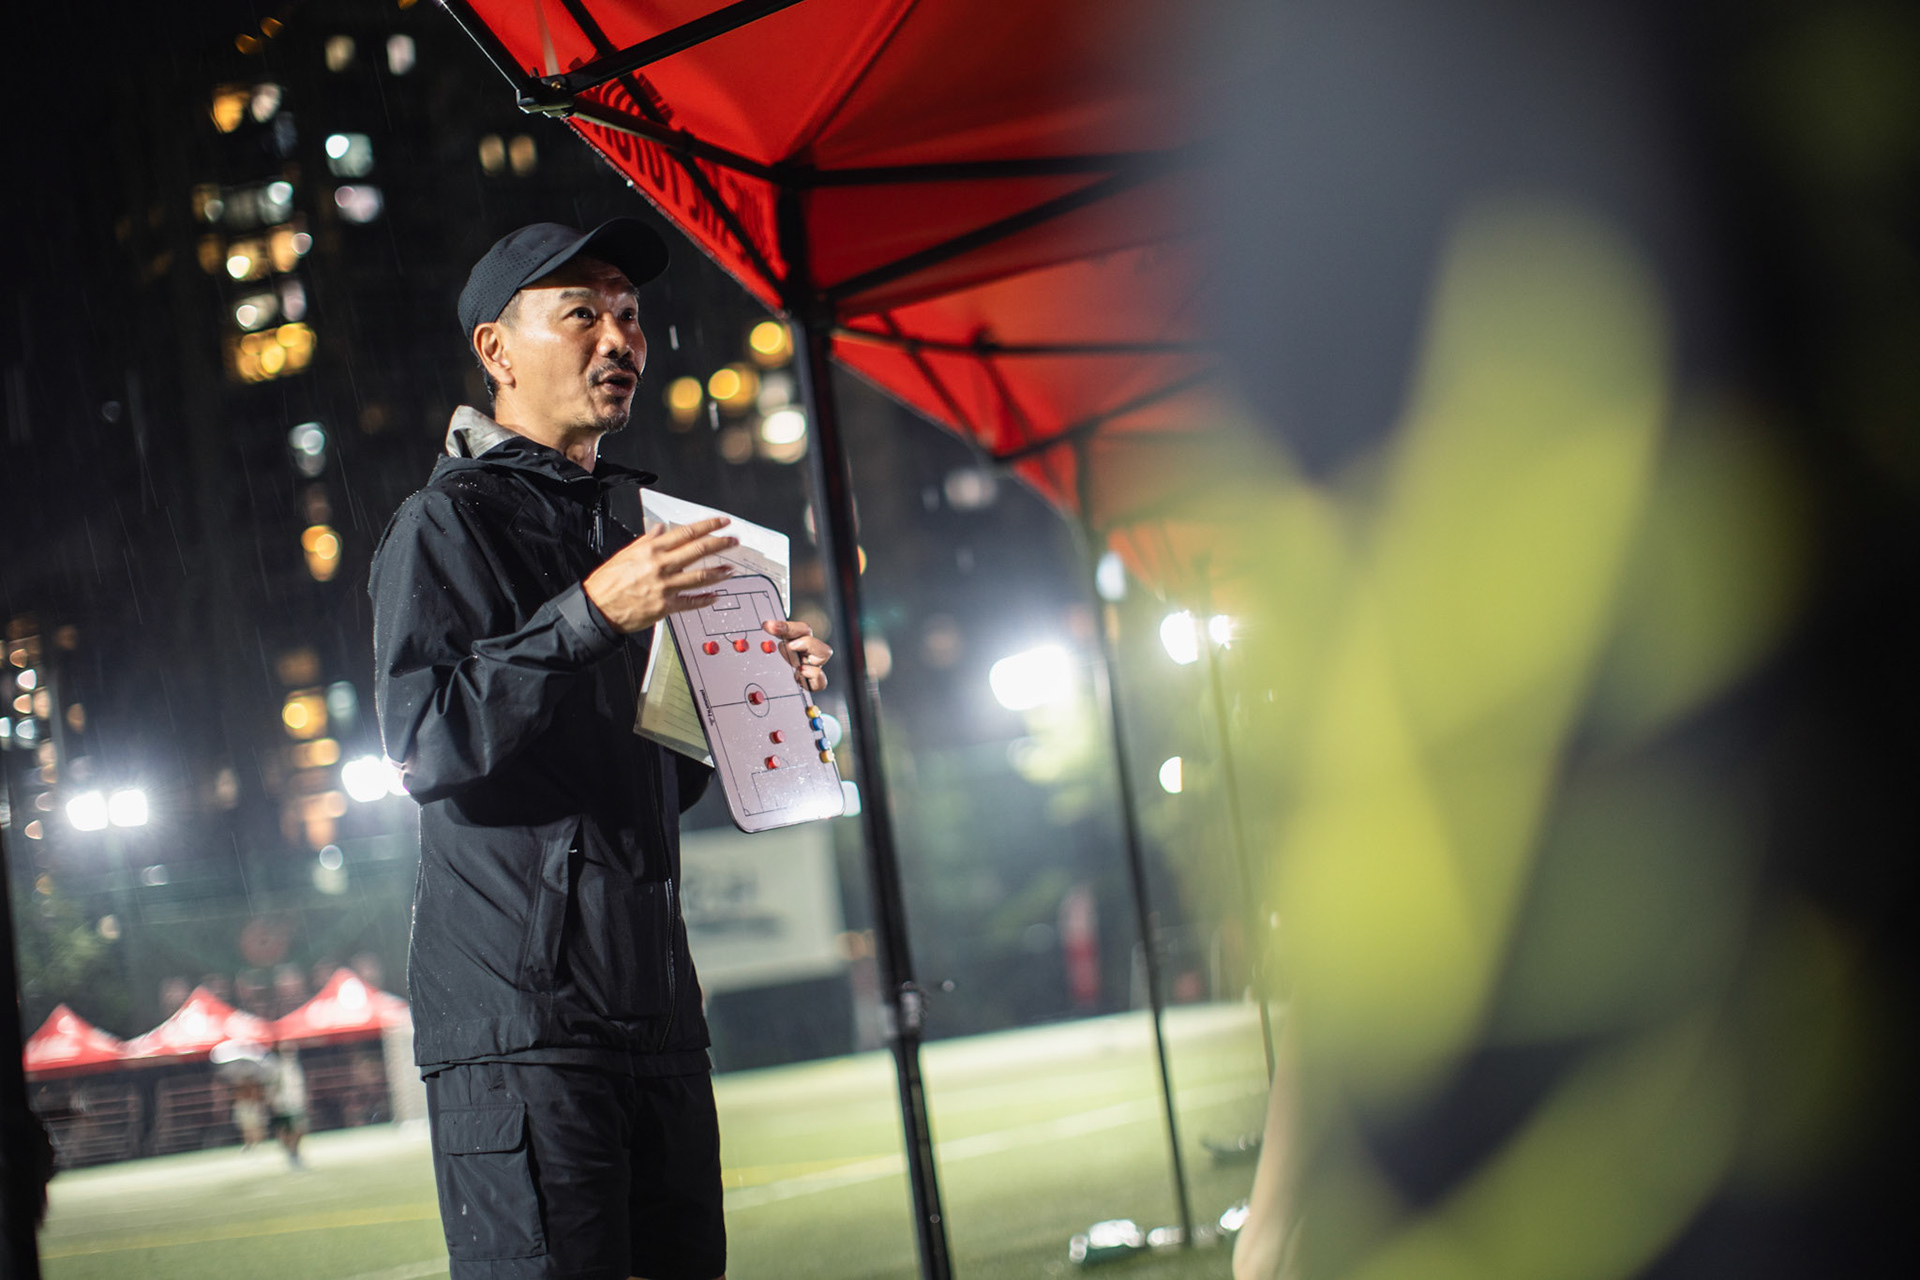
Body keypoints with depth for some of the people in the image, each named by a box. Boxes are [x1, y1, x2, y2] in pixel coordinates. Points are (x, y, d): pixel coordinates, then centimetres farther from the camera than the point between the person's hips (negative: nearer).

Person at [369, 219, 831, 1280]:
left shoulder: (629, 525, 24)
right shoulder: (446, 524, -1)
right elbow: (426, 743, -16)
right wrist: (588, 615, -21)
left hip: (653, 1000, 8)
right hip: (516, 1012, -7)